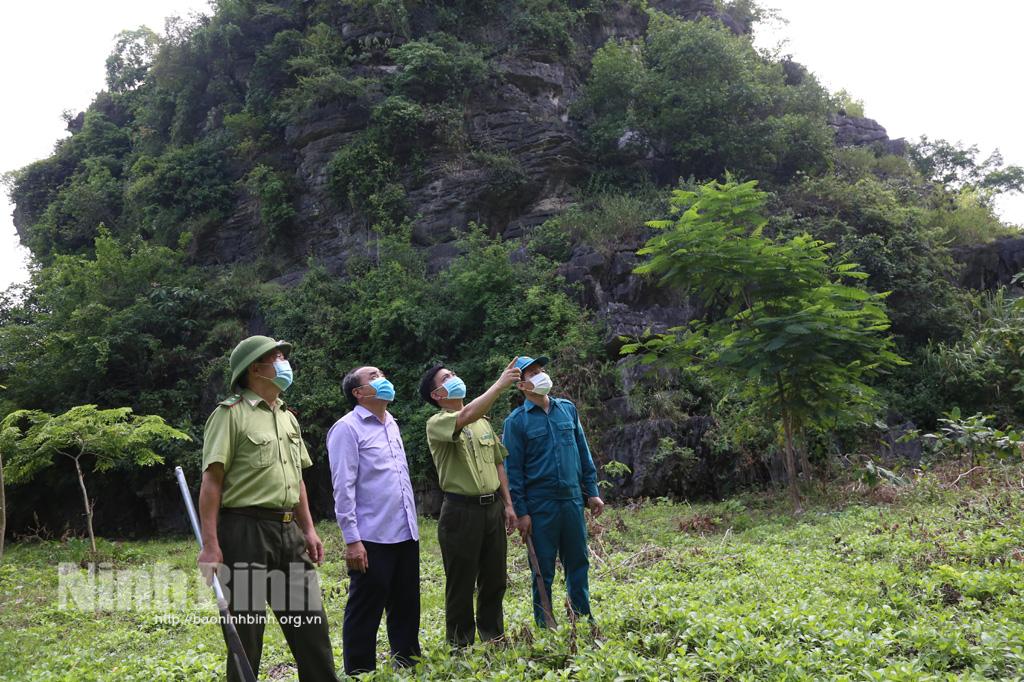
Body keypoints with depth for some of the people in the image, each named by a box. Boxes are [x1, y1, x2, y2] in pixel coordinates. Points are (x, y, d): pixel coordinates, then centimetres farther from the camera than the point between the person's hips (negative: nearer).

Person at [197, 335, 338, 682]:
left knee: (311, 623, 9)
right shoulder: (231, 414, -7)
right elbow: (211, 481, -13)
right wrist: (210, 545, -18)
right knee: (246, 631, 3)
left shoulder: (288, 417, 16)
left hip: (289, 533, 7)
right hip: (246, 532, -7)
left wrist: (308, 530, 14)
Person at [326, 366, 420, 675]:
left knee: (406, 606, 16)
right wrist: (352, 539, -17)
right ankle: (359, 672, 15)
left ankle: (408, 663, 30)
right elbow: (343, 488, -13)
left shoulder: (392, 425, 16)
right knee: (365, 612, 3)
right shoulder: (347, 428, -8)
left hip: (406, 534, 8)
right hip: (372, 538, -7)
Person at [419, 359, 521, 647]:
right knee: (461, 583, 4)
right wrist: (500, 384, -30)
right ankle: (460, 643, 19)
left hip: (493, 507, 6)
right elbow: (466, 416, -31)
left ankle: (493, 636, 30)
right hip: (461, 511, -6)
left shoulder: (483, 420, 13)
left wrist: (508, 504, 12)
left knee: (495, 578, 14)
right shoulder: (436, 423, -10)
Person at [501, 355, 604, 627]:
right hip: (540, 506, -4)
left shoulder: (567, 408, 8)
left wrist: (592, 492, 10)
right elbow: (513, 469, -5)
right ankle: (544, 627, 19)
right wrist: (521, 512, -8)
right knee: (543, 570, 5)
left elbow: (583, 452, 13)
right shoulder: (516, 421, -5)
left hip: (573, 500, 4)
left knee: (579, 563, 12)